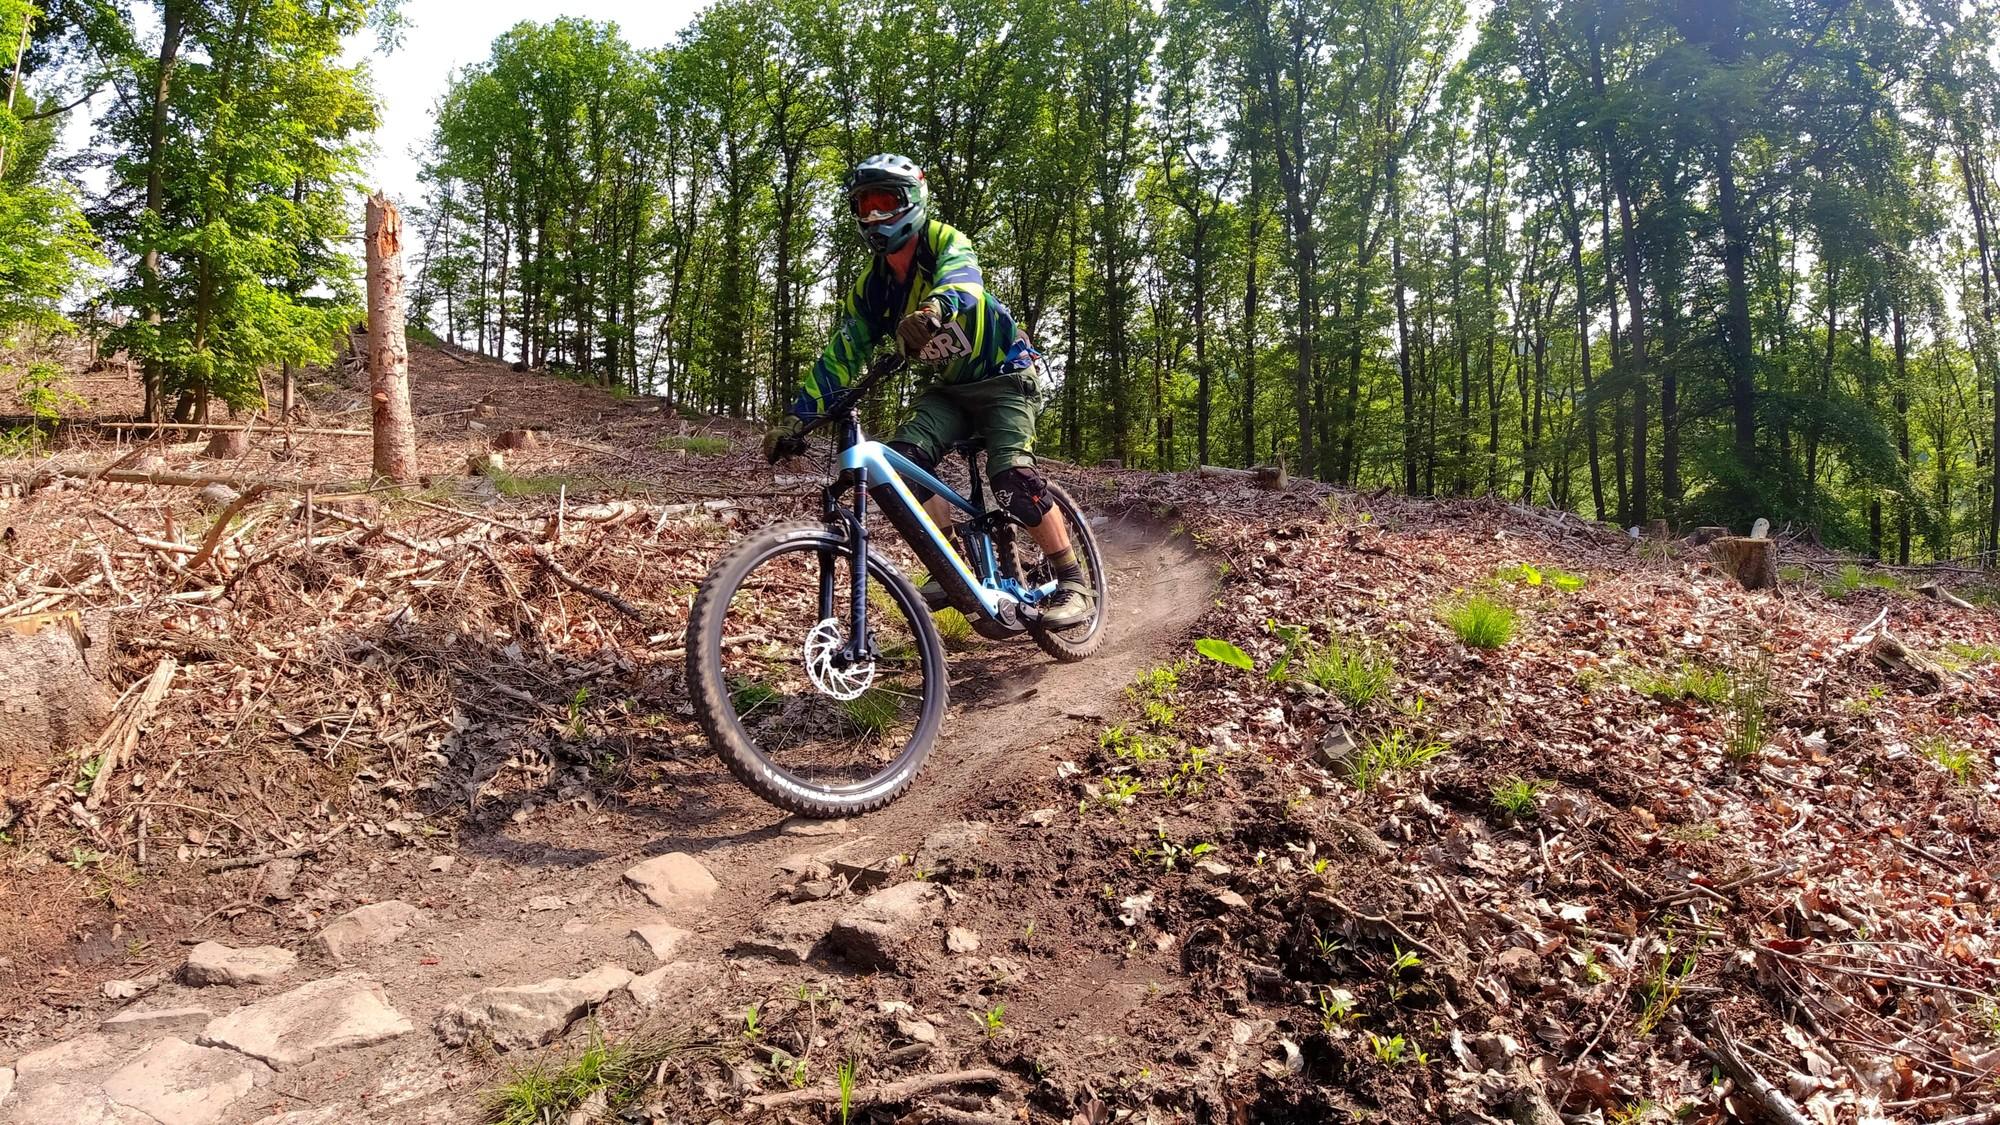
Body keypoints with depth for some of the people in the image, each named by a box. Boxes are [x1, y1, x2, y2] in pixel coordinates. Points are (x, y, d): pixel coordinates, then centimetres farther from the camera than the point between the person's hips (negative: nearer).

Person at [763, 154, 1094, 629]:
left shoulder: (944, 242, -16)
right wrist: (796, 417, -14)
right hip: (951, 388, 6)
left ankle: (1073, 583, -14)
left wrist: (934, 307, -64)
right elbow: (840, 357, -2)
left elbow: (962, 278, -40)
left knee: (1011, 476, -26)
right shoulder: (871, 287, 0)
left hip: (1003, 376, -5)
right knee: (903, 458, -20)